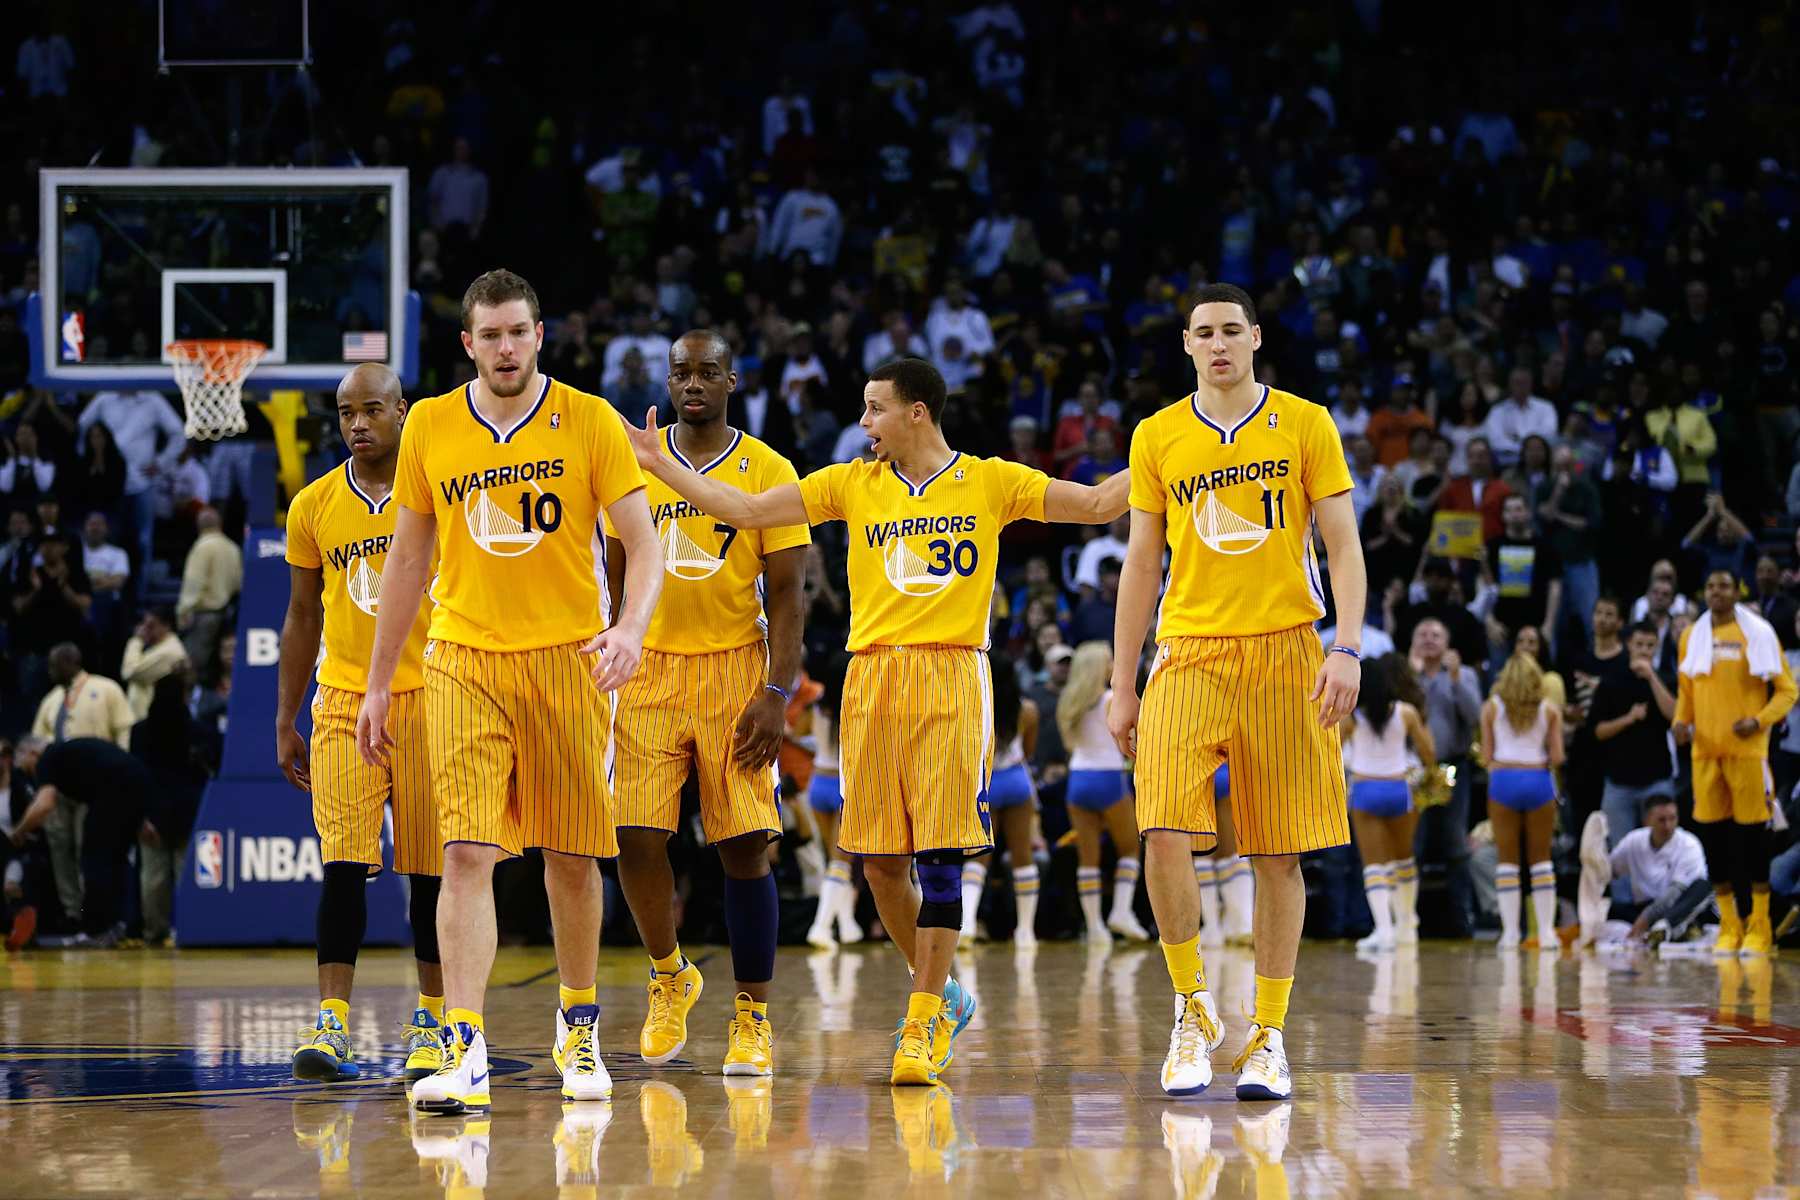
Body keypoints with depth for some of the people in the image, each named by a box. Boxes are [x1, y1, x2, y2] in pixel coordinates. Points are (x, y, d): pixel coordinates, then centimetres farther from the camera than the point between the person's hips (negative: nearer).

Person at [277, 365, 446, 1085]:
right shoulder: (312, 507, 5)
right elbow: (302, 618, 13)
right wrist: (285, 723, 11)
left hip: (430, 700, -1)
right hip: (344, 702, 1)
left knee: (430, 869, 4)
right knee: (344, 863, -10)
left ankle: (433, 1018, 17)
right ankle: (332, 1024, -12)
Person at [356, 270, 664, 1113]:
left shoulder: (590, 421, -1)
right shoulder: (429, 427, 5)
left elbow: (642, 543, -4)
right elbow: (407, 558, 14)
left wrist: (631, 628, -23)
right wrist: (378, 684, 13)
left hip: (565, 659, 0)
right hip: (465, 661, 1)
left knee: (570, 855, 8)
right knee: (467, 853, -12)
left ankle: (578, 1029, 28)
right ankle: (465, 1053, -17)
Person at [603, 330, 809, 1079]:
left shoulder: (768, 472, 1)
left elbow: (784, 596, -1)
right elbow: (616, 581, 13)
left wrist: (778, 693, -10)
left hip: (735, 672, -2)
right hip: (649, 672, 2)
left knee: (745, 844, -4)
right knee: (634, 836, -7)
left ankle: (752, 1018, 6)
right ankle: (669, 976, 19)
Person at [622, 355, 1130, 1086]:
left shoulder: (990, 483, 6)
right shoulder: (851, 485, 11)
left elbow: (1098, 505, 9)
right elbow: (747, 511, 10)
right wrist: (658, 463, 6)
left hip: (950, 677, -3)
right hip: (872, 678, 3)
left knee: (940, 854, -8)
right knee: (879, 859, 3)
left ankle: (923, 1024, -3)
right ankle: (942, 995, 23)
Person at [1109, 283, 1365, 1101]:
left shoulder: (1305, 426, 4)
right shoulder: (1157, 437, 9)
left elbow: (1343, 544, 2)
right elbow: (1141, 565, 12)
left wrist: (1347, 648, -12)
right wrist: (1121, 685, 9)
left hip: (1284, 652, -1)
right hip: (1188, 655, 1)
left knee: (1278, 852, 1)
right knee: (1164, 835, -16)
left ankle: (1268, 1035, 9)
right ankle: (1193, 1008, 2)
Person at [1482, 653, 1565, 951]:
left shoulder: (1492, 708, 4)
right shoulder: (1549, 709, 5)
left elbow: (1486, 756, 0)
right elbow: (1557, 757, 0)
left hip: (1503, 779, 0)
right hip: (1538, 780, 0)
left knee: (1507, 858, 4)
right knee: (1541, 857, 8)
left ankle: (1510, 932, -1)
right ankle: (1546, 931, 4)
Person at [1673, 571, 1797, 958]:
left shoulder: (1757, 633, -1)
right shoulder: (1692, 636, 11)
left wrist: (1759, 721, -15)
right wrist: (1682, 721, 2)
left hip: (1747, 749, -4)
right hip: (1705, 749, 4)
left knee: (1752, 833, -3)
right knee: (1713, 834, 4)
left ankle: (1759, 928, 3)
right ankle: (1729, 926, 12)